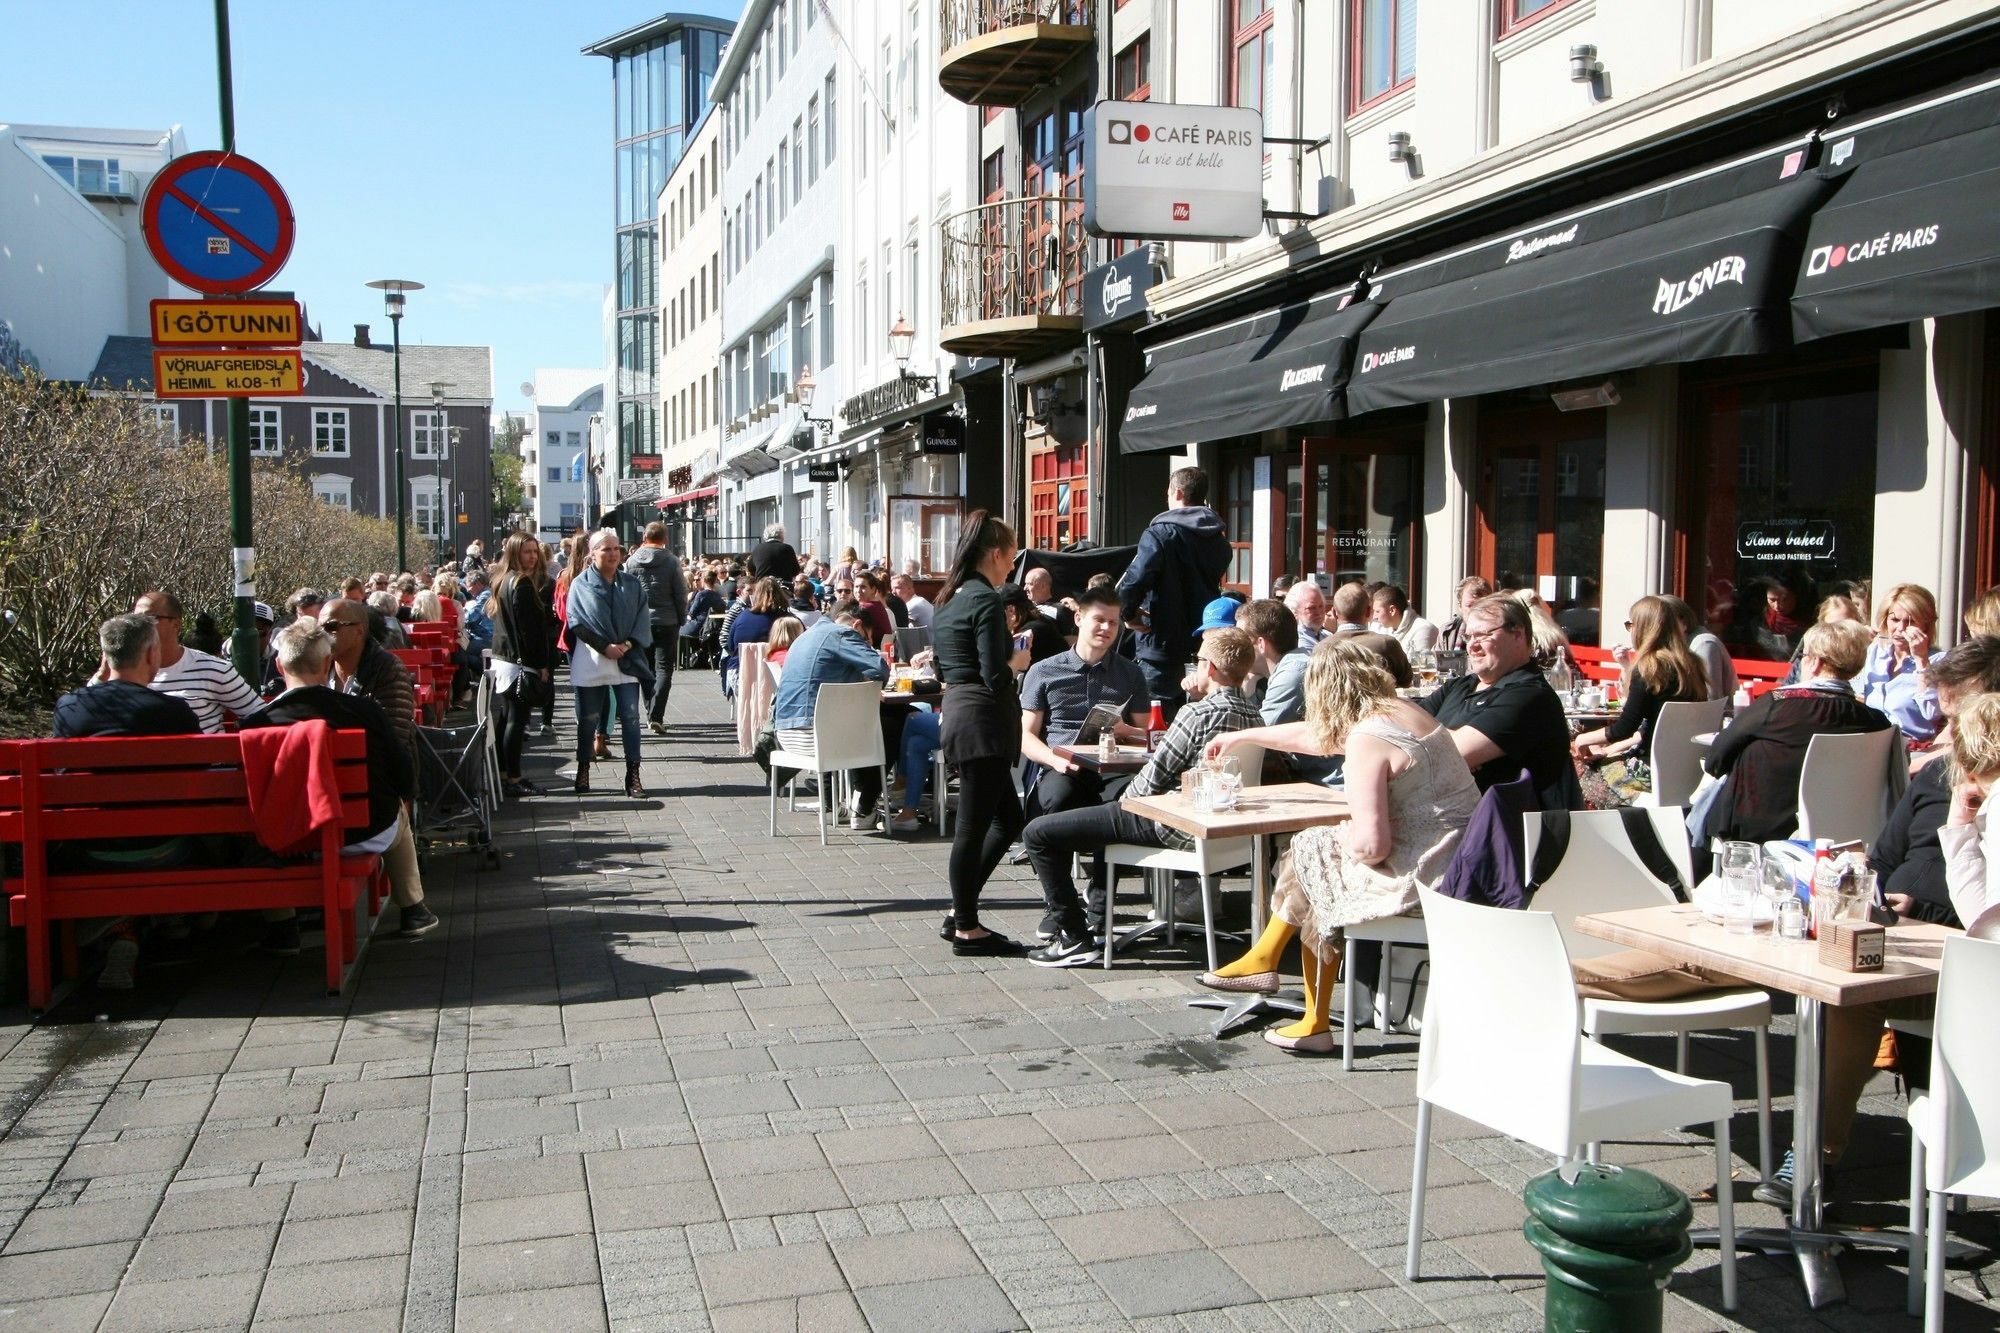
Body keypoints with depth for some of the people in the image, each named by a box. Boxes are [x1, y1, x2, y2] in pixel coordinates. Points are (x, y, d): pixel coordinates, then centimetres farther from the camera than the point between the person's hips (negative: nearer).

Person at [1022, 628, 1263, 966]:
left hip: (1170, 825, -10)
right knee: (1108, 812, 39)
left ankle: (1074, 938, -3)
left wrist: (1127, 795, 3)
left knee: (1038, 834, -6)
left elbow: (1153, 780, -18)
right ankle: (1098, 920, 40)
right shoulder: (1250, 713, 6)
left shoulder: (1200, 712, -20)